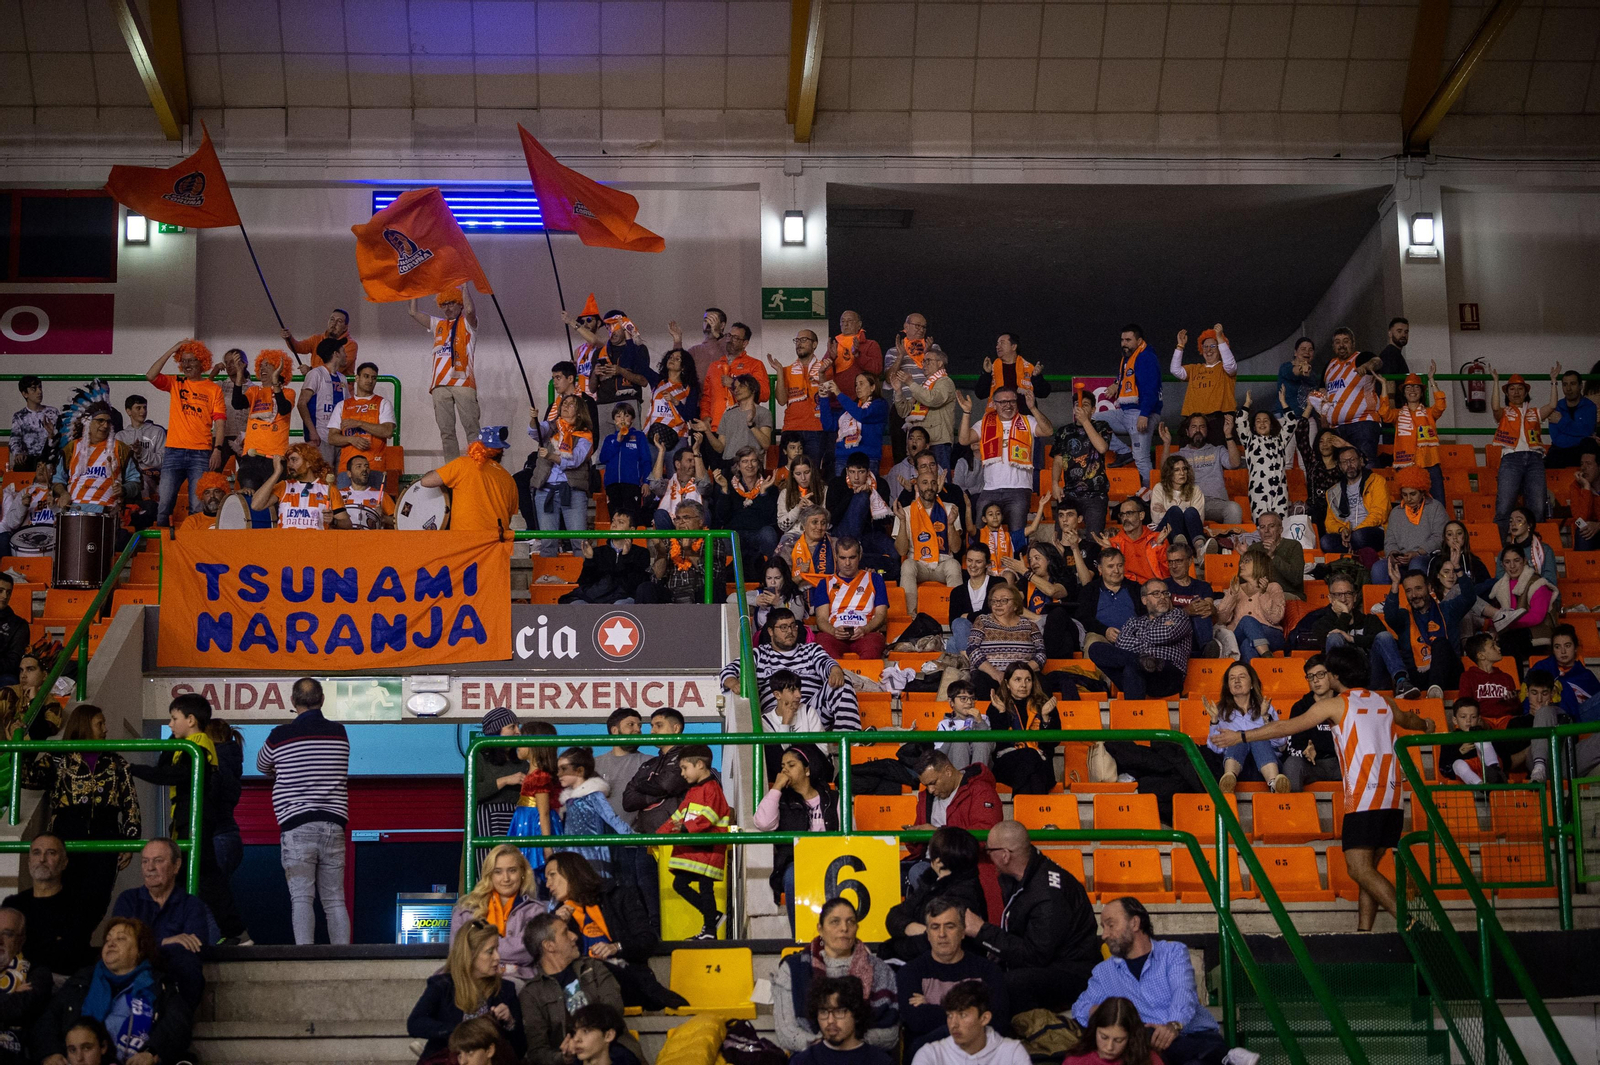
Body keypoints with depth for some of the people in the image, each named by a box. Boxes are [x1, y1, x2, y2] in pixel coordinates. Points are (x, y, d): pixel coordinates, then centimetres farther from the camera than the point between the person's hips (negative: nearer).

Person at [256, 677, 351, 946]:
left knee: (301, 898, -6)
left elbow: (262, 766, 20)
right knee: (335, 900, 6)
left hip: (297, 825, -3)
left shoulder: (280, 736, -1)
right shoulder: (340, 733, 7)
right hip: (334, 824, 3)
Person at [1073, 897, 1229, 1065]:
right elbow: (1080, 1009, 19)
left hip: (1198, 1035, -3)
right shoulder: (1103, 972, 23)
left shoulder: (1174, 952, 11)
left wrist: (1174, 1025, -31)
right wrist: (1096, 1012, -8)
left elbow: (1183, 993, -7)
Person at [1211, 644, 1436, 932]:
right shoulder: (1384, 702, 18)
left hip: (1362, 798, -7)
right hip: (1390, 799, 8)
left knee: (1361, 870, -12)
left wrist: (1241, 736, 4)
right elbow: (1409, 719, 41)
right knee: (1367, 868, 12)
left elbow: (1288, 727, -2)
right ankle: (1364, 930, 7)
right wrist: (1426, 724, 64)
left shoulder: (1336, 704, -1)